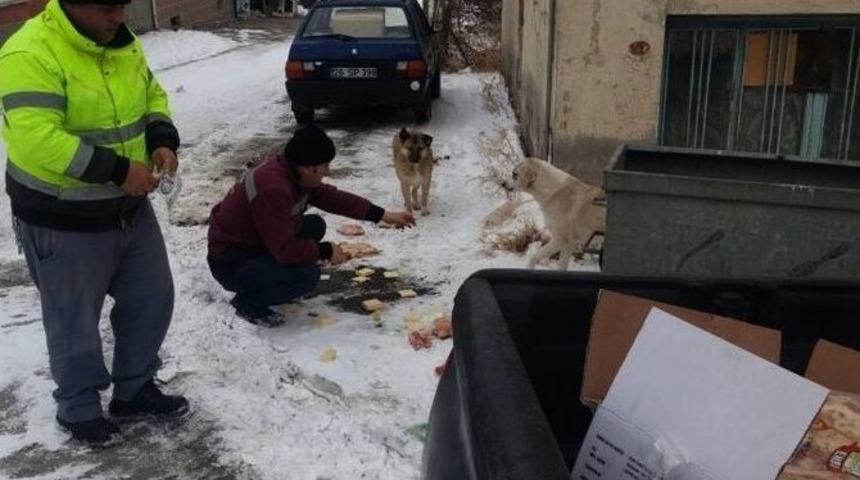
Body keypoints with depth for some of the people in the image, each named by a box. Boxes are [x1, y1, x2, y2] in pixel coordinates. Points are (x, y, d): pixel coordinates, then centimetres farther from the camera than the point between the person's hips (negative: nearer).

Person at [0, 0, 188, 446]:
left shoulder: (122, 43, 1)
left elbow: (151, 96, 14)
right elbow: (37, 140, -32)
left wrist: (162, 140, -7)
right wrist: (117, 169, -30)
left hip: (128, 208, 8)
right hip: (61, 220, -7)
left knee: (152, 300, 17)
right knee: (76, 322, 9)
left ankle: (134, 389, 37)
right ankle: (79, 410, 32)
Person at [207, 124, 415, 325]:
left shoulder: (293, 172, -3)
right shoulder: (272, 189, -32)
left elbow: (331, 197, 8)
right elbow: (285, 249, -32)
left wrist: (383, 215, 7)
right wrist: (326, 251, -15)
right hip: (232, 263, -10)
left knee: (315, 226, 8)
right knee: (308, 274, -26)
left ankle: (272, 285, 15)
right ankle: (249, 302, -2)